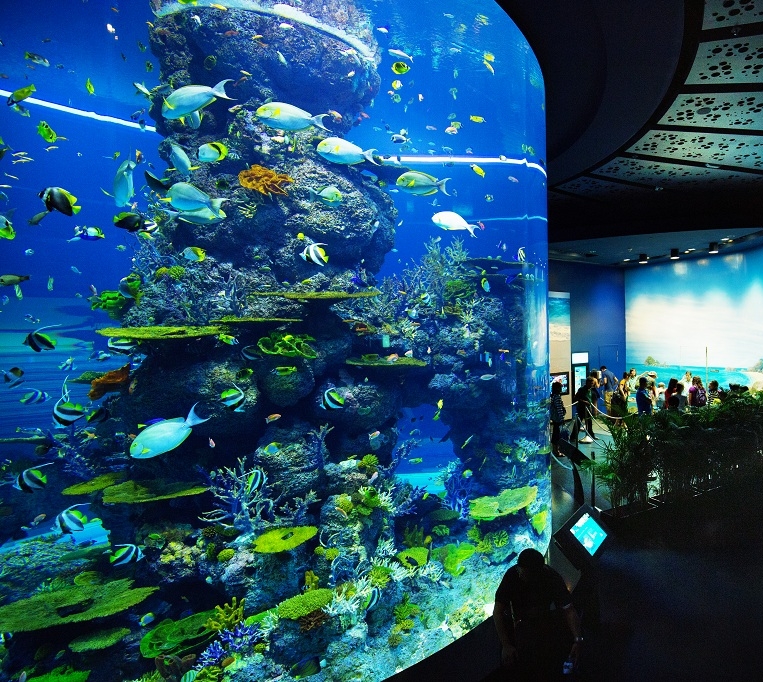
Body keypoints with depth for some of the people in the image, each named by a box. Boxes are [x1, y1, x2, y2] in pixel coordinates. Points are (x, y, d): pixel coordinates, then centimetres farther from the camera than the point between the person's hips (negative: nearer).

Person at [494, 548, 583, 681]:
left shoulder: (552, 578, -27)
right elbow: (497, 611, -26)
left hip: (544, 614, 2)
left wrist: (578, 640, -40)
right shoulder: (511, 575, -29)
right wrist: (506, 645, -30)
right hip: (519, 617, -1)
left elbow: (569, 610, -26)